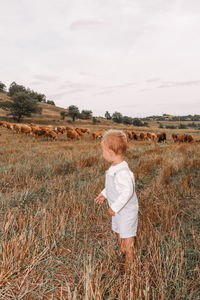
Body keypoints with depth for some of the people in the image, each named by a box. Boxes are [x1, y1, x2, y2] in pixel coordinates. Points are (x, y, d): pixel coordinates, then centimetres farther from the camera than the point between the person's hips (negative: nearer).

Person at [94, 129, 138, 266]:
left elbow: (128, 191, -32)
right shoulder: (114, 167, 0)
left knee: (127, 236, 9)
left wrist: (114, 207, -26)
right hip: (118, 209, 10)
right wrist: (104, 194, 12)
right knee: (118, 232, 25)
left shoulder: (123, 171, -31)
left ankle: (129, 260, 29)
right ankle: (122, 253, 46)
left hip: (127, 210, -10)